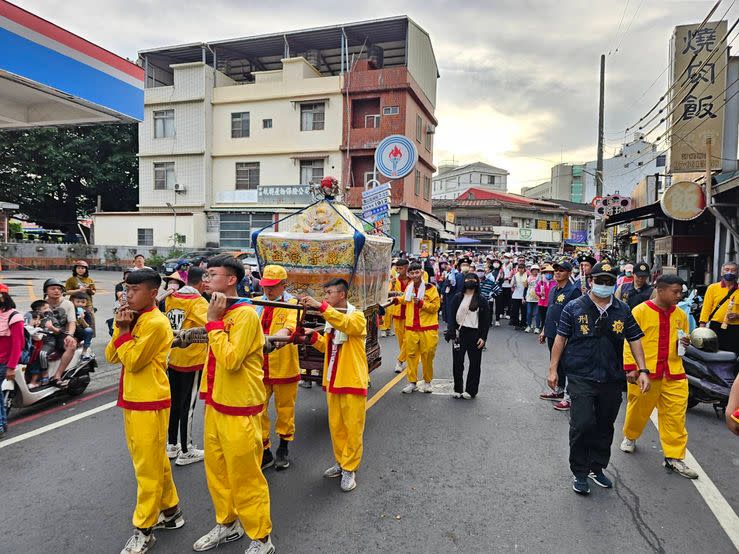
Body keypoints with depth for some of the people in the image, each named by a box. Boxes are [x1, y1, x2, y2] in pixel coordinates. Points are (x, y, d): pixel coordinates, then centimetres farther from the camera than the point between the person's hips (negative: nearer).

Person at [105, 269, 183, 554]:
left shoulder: (156, 322, -19)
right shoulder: (134, 320, 10)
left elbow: (132, 361, -20)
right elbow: (111, 356, 7)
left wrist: (124, 331, -13)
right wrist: (120, 328, -6)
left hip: (149, 404, -9)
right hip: (132, 401, 9)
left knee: (148, 467, 3)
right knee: (155, 461, 19)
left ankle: (144, 529, 16)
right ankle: (170, 510, 33)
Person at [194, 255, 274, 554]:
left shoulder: (246, 314, -19)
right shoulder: (220, 311, 8)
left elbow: (230, 360, -27)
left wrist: (214, 322, -21)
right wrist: (207, 392, 19)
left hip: (240, 410, -8)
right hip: (215, 406, 8)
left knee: (245, 475, 4)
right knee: (216, 470, 20)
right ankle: (227, 524, 40)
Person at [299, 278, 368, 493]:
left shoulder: (357, 316, -11)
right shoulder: (331, 317, 12)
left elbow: (346, 324, -34)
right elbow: (325, 346, 15)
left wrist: (321, 306, -40)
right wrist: (313, 336, -4)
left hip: (353, 381, -7)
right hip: (332, 381, 7)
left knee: (353, 427, 2)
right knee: (335, 426, 15)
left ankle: (349, 469, 13)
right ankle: (341, 462, 29)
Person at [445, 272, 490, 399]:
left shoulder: (482, 300, 2)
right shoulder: (457, 298, 7)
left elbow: (486, 321, 1)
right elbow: (452, 316, 3)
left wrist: (483, 337, -6)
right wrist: (451, 333, -8)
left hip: (475, 334, -1)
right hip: (459, 333, 1)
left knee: (474, 363, 4)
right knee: (457, 362, 5)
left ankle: (471, 390, 16)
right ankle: (458, 389, 18)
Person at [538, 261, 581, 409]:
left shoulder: (573, 291, -12)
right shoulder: (553, 290, 12)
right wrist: (544, 330, 20)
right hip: (552, 334, 8)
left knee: (567, 366, -2)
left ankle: (569, 397, 7)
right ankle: (558, 391, 32)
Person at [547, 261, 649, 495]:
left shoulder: (623, 311, 7)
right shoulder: (574, 307, -3)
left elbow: (635, 340, 11)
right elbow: (560, 338, 0)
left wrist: (643, 370, 2)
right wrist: (553, 369, -2)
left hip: (612, 379, 4)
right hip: (581, 377, -4)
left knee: (605, 426, 14)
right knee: (582, 424, -9)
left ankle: (597, 468, 32)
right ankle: (580, 473, 9)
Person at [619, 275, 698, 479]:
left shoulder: (680, 314, 9)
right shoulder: (640, 311, -8)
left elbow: (684, 337, 25)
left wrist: (686, 342, 0)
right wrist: (631, 367, -14)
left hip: (674, 374, 4)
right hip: (645, 372, -4)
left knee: (676, 415, 2)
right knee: (638, 410, 12)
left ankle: (674, 457, 12)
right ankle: (630, 437, 39)